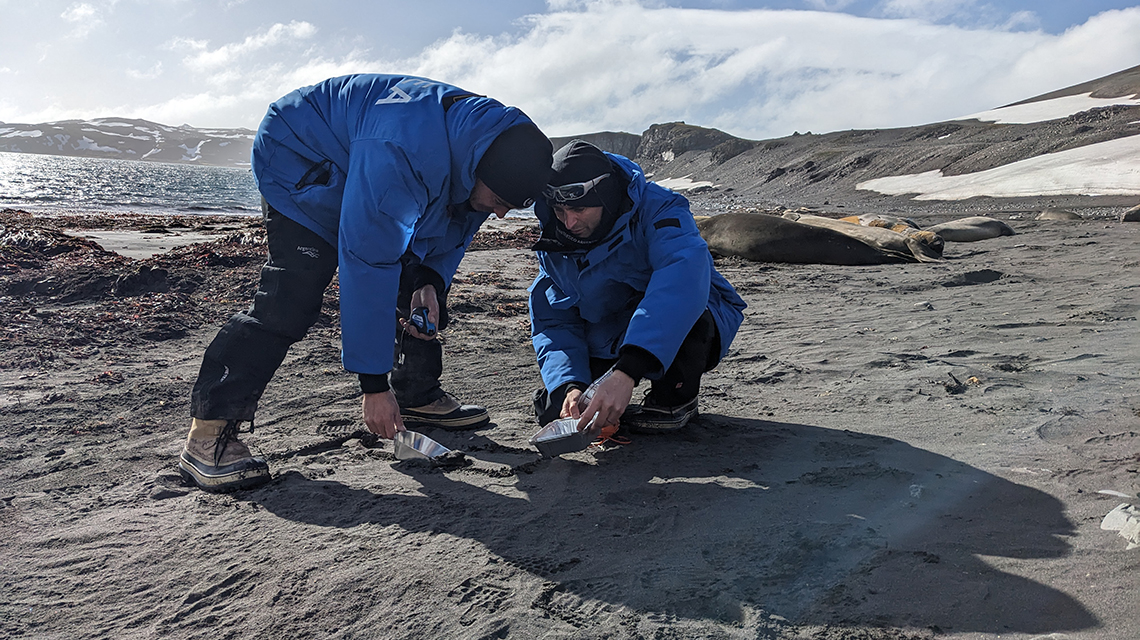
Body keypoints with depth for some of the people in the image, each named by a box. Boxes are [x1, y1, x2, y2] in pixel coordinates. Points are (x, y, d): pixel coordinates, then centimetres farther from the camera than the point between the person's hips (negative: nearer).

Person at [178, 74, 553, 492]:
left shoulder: (490, 141, -15)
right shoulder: (401, 149, -43)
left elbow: (452, 225, 2)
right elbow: (367, 268, -41)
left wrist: (429, 279, -17)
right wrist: (374, 384, -37)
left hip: (363, 168, 8)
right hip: (299, 156, -8)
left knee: (427, 284, 3)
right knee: (292, 293, -23)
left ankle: (418, 396, 18)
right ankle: (207, 434, -18)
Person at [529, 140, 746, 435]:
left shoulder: (657, 209, -28)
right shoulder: (554, 244, -9)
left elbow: (684, 280, -48)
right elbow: (553, 323, -10)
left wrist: (626, 371, -59)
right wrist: (569, 385, -31)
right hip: (611, 344, 4)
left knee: (665, 306, -38)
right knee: (552, 408, -12)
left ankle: (677, 398, -10)